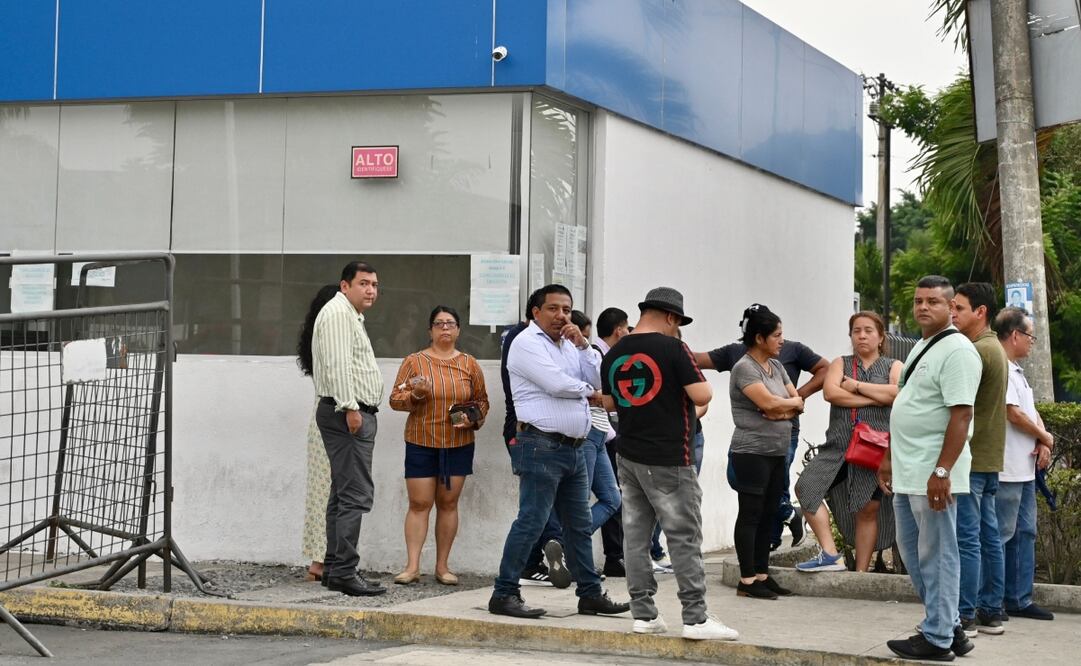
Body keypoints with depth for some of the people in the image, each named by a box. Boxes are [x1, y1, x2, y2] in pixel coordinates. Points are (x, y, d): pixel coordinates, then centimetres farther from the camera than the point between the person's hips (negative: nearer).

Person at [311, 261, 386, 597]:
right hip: (348, 413, -11)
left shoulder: (351, 317, 24)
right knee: (356, 494, -15)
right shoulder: (338, 312, -10)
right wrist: (350, 407, -25)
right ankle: (344, 572, -17)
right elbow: (337, 364, -21)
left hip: (354, 414, 11)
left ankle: (333, 568, 15)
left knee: (343, 494, 12)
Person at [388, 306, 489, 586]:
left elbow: (482, 401, 14)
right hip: (421, 444, -2)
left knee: (448, 503, 4)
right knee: (419, 503, -4)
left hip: (458, 445, 2)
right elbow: (395, 399, 0)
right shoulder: (414, 362, 2)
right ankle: (412, 566, -4)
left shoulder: (469, 364, 8)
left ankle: (442, 566, 9)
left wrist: (473, 418, -6)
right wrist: (416, 394, -19)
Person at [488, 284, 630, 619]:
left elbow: (597, 381, 9)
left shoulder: (569, 345, 19)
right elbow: (557, 384, -18)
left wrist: (582, 345, -1)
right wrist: (588, 392, 0)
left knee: (579, 525, 13)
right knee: (530, 522, -10)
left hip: (573, 449, 9)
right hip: (542, 447, -9)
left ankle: (590, 594, 20)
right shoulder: (527, 343, -7)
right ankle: (504, 594, -6)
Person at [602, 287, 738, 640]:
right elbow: (702, 396, -14)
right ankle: (695, 618, -4)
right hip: (668, 460, -7)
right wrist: (699, 382, 5)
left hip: (629, 456, 7)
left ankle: (643, 613, 11)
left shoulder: (614, 355, 8)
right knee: (685, 538, -3)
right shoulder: (672, 348, -12)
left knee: (636, 534, 9)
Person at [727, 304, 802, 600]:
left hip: (777, 453, 8)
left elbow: (798, 402, 12)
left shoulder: (776, 366, 15)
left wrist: (783, 409, -10)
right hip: (752, 451, -8)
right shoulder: (744, 368, -10)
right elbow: (768, 402, -20)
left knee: (768, 516, 9)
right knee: (750, 515, -4)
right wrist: (791, 402, -1)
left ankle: (762, 575, 15)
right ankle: (747, 581, -2)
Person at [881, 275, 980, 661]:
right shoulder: (920, 348, 17)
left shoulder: (956, 350, -13)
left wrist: (942, 472, -24)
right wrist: (890, 459, 22)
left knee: (936, 556, -1)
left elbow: (961, 414, -20)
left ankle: (938, 639, 7)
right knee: (911, 552, 15)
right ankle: (948, 626, 25)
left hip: (933, 475, -10)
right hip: (907, 473, 10)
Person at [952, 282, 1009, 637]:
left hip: (970, 459, -10)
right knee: (988, 537, 11)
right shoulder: (995, 348, 17)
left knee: (966, 539, -7)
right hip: (989, 458, 10)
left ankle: (965, 616, -5)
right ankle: (990, 613, 15)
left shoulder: (978, 351, -15)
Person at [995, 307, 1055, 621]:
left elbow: (1032, 411, 17)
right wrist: (1045, 438, -3)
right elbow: (1015, 415, -19)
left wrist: (1042, 444, -1)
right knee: (1001, 534, -6)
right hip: (1006, 469, -11)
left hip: (1025, 469, 11)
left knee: (1024, 533, 13)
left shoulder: (1016, 371, 19)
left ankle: (1019, 599, 19)